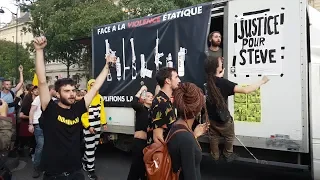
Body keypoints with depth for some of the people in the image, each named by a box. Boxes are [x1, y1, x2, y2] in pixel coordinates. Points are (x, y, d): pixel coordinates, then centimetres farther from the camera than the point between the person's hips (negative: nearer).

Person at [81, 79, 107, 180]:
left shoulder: (100, 97, 7)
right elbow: (82, 114, -15)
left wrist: (104, 123, 4)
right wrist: (88, 126, -18)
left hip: (97, 126, 7)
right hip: (88, 126, -6)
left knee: (95, 146, 16)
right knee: (90, 148, -2)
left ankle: (84, 161, 39)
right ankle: (90, 170, 10)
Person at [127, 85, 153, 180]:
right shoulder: (140, 108, -3)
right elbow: (133, 104, -23)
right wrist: (141, 90, -15)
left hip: (149, 141, 6)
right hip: (139, 141, -5)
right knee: (137, 165, -1)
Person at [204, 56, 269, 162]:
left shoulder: (207, 81, -15)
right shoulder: (223, 83, -31)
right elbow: (245, 90, -33)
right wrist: (262, 82, -23)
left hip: (210, 117, 5)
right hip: (222, 118, -5)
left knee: (214, 137, 27)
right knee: (229, 137, 24)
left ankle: (215, 156, 44)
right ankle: (228, 155, 45)